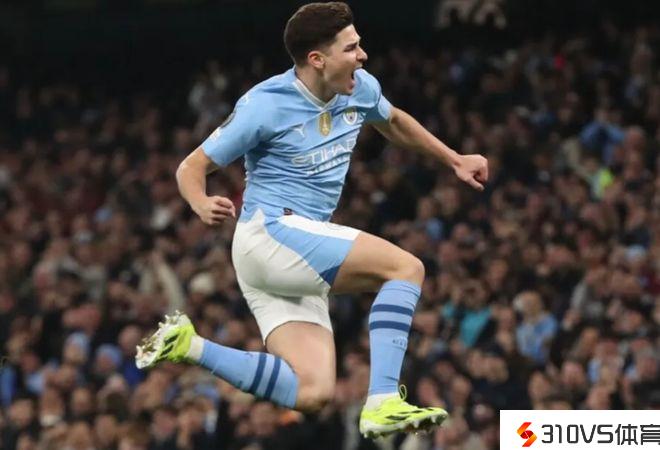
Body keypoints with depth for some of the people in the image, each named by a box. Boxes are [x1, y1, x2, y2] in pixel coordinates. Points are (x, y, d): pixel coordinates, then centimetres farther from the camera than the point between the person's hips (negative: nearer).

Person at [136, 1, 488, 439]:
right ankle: (383, 403, -26)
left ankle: (189, 346, 0)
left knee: (314, 394, -7)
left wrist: (455, 160, 28)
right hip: (270, 234, -8)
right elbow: (192, 167, -5)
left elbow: (394, 122, 31)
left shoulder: (360, 89, 7)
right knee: (406, 267, -19)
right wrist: (204, 205, -27)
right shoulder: (265, 106, -12)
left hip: (301, 266, 8)